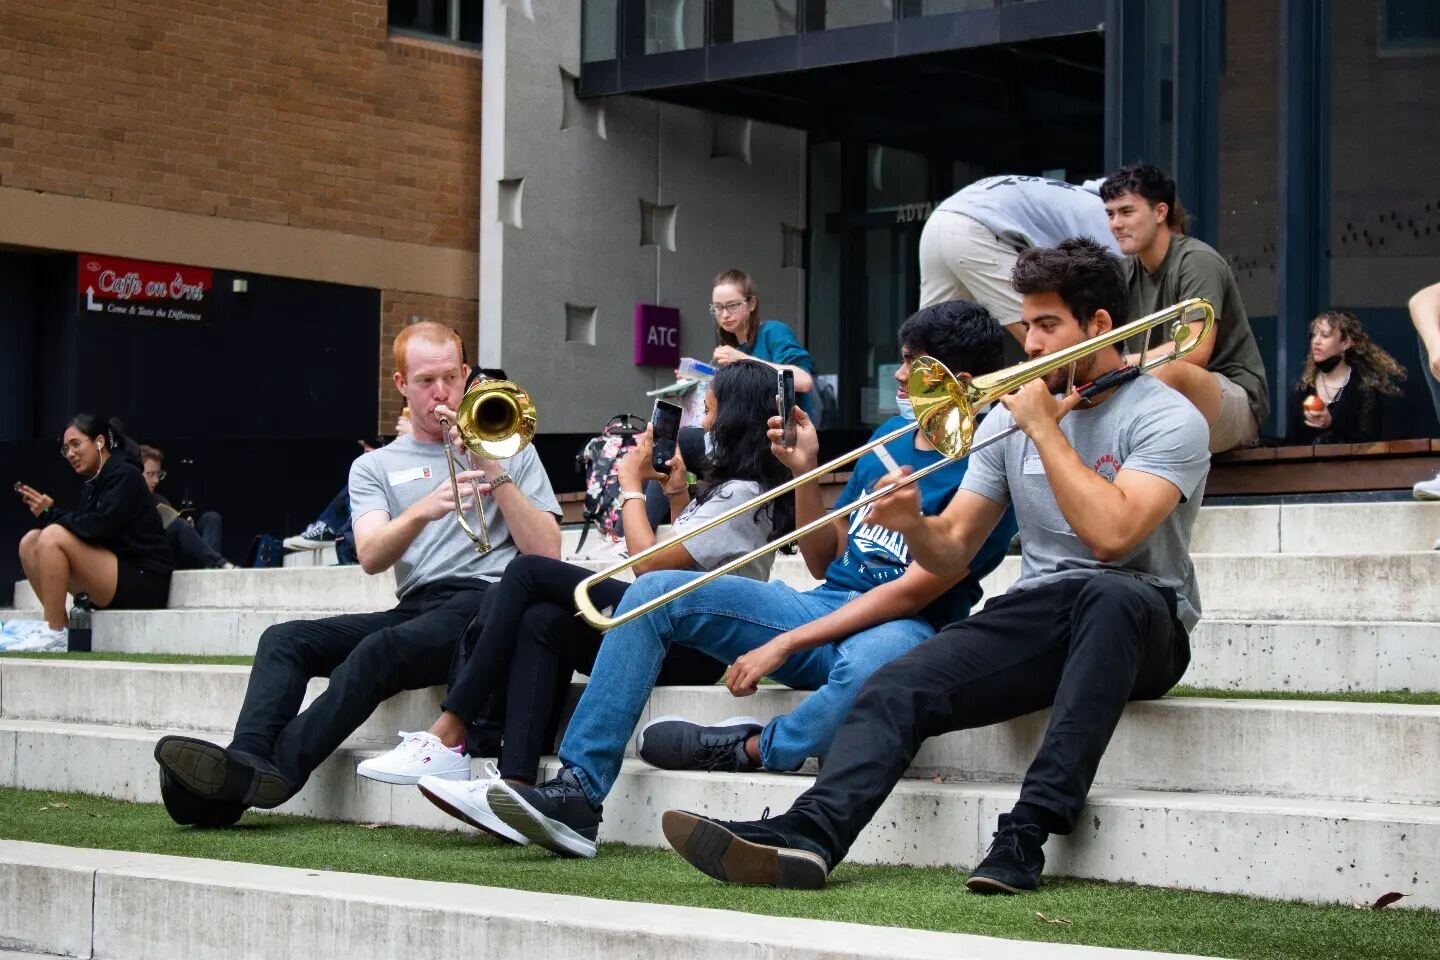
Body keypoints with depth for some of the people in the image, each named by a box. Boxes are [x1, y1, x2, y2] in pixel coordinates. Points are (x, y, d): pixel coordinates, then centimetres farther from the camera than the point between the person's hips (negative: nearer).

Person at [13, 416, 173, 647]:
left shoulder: (124, 475, -8)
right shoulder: (94, 484, 17)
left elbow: (99, 527, -21)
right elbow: (80, 527, 8)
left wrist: (50, 514, -9)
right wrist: (48, 511, -8)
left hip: (142, 581, -9)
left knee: (53, 537, -23)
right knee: (30, 542, 3)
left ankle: (55, 634, -21)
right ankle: (59, 624, -3)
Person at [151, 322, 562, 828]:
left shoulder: (509, 450, 16)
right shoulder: (375, 467, 19)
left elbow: (546, 553, 3)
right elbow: (370, 557, -1)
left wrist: (496, 473, -6)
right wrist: (424, 509, -20)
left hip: (485, 603, -4)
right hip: (414, 609, 4)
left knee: (378, 651, -32)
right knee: (285, 639, -18)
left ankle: (278, 770, -41)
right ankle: (249, 760, -40)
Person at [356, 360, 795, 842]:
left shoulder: (743, 495, -11)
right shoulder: (726, 483, 22)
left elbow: (650, 563, -14)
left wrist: (631, 486, -1)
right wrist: (677, 493, 18)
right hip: (670, 630, 10)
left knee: (530, 572, -13)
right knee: (542, 622, -9)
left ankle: (449, 736, -12)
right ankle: (516, 785, -25)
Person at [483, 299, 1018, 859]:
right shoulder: (891, 436, 17)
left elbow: (912, 592, -17)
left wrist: (784, 645, -19)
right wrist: (805, 471, 5)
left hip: (902, 628, -8)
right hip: (828, 607, 8)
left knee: (869, 665, -45)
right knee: (656, 593, -7)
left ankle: (745, 749, -16)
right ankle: (580, 792, -18)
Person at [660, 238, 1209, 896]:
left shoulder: (1168, 418, -6)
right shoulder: (1012, 415, 12)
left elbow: (1111, 535, -24)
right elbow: (953, 550, 10)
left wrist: (1045, 430, -14)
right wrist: (913, 525, -13)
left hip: (1139, 621, -5)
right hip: (1036, 613, 5)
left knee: (1111, 594, -40)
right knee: (897, 688, -19)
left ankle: (1027, 833, -40)